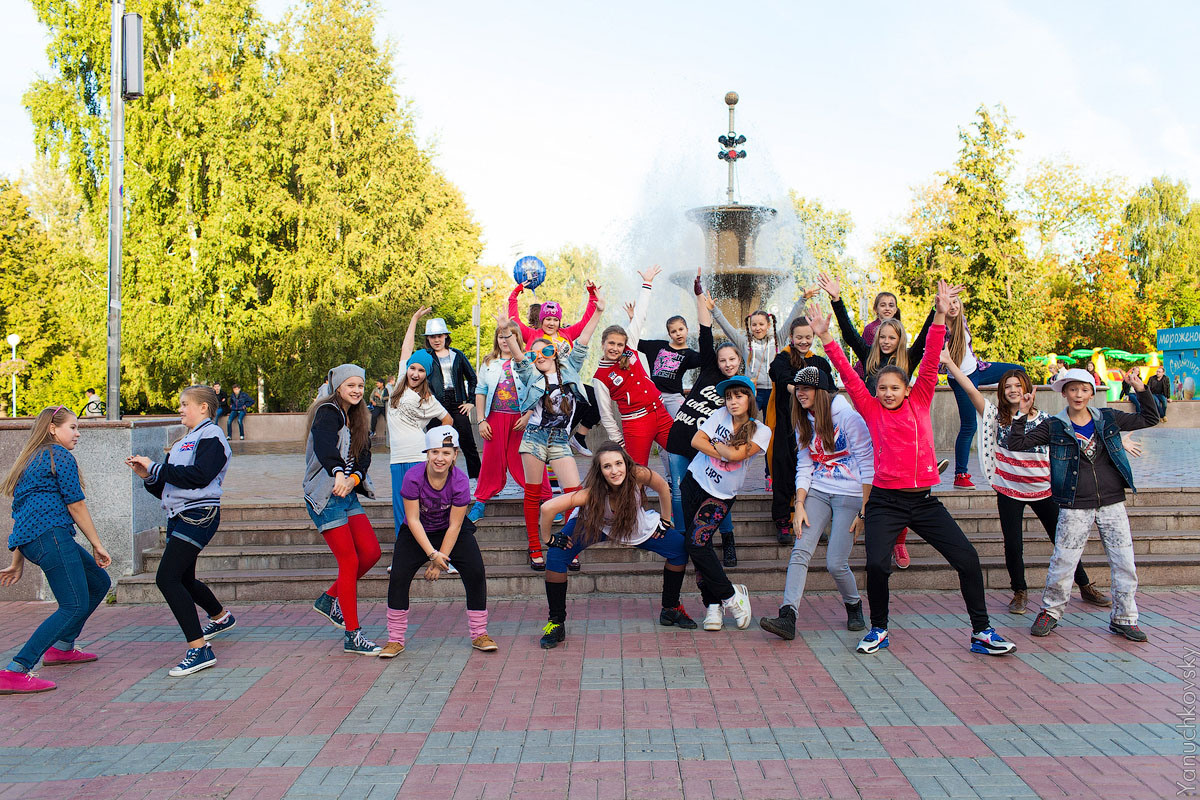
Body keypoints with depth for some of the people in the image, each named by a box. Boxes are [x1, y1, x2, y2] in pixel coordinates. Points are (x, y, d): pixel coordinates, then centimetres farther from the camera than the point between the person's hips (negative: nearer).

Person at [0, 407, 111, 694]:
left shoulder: (30, 460, 26)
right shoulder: (59, 455, -2)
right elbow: (76, 505, -5)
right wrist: (97, 545, 1)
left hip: (29, 539, 10)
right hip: (50, 534, -10)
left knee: (99, 583, 20)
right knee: (75, 605, -14)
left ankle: (61, 648, 27)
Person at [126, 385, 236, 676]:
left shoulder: (212, 436, -6)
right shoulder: (183, 442, 21)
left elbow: (199, 475, -22)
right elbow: (163, 488, 20)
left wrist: (155, 468, -16)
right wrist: (147, 476, 0)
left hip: (198, 515, -10)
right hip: (179, 516, 10)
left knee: (167, 578, -19)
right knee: (183, 579, 22)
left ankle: (199, 649, -19)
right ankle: (221, 617, 48)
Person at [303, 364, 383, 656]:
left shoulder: (356, 418, 14)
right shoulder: (328, 413, -12)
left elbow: (364, 456, 4)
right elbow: (324, 445, -32)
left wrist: (353, 479, -17)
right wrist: (339, 473, -51)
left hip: (348, 493, 8)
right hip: (325, 497, -8)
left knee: (371, 552, 4)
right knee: (350, 561, -7)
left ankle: (329, 599, 25)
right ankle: (353, 637, 3)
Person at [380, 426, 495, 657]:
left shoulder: (460, 481, -24)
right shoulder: (413, 477, -25)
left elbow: (454, 525, -19)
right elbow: (413, 520, -21)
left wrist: (439, 561, -19)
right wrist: (432, 554, -26)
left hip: (451, 532, 0)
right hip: (416, 534, 0)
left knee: (475, 573, -14)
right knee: (398, 578, -14)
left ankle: (479, 634, 2)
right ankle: (395, 640, 2)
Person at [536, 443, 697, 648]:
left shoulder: (639, 475, -35)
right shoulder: (592, 493, -40)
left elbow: (663, 489, -12)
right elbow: (548, 508, -44)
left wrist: (665, 521, -4)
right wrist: (548, 539, -29)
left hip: (636, 526, 3)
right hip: (594, 524, -3)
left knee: (680, 548, -6)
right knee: (556, 554, -24)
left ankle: (670, 610, 16)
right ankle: (556, 623, -8)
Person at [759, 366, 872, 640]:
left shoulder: (848, 417, -10)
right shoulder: (804, 423, 10)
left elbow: (868, 465, -9)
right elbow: (804, 467, 10)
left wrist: (864, 510, -10)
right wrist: (799, 505, -3)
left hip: (850, 495, -5)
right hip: (817, 492, 5)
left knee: (835, 563, -9)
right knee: (800, 551, -14)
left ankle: (854, 607, 21)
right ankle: (787, 617, -20)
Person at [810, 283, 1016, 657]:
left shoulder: (920, 402, 8)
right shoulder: (872, 411, 4)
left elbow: (930, 362, 0)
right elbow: (849, 375, -1)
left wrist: (940, 316, -8)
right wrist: (826, 338, -6)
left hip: (924, 500, 2)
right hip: (885, 501, -2)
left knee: (967, 558, -3)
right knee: (876, 564, -17)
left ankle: (981, 631, 13)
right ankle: (879, 630, 7)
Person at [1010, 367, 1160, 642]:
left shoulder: (1108, 419, 7)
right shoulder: (1053, 426, -1)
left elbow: (1150, 419, 16)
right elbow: (1017, 444, -4)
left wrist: (1142, 390, 5)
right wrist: (1022, 415, -12)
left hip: (1112, 504, 3)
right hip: (1075, 508, -3)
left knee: (1124, 563, 5)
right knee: (1062, 563, -2)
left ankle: (1123, 618, 22)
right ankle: (1050, 612, 18)